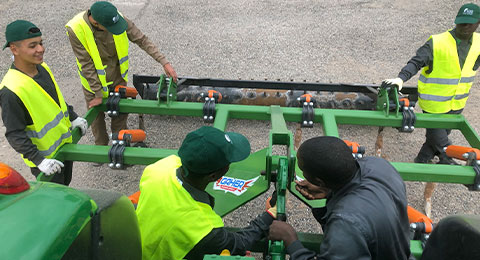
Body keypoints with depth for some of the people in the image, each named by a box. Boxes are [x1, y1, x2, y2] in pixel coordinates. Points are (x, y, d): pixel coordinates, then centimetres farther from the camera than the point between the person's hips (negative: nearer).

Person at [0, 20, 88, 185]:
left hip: (64, 141, 7)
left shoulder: (42, 67, -5)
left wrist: (73, 118, 11)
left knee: (65, 185, 27)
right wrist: (39, 160, -28)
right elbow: (14, 134, -25)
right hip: (44, 156, -7)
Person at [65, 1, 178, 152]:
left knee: (120, 113, 16)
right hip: (93, 81, -2)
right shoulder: (76, 29, -31)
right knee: (96, 116, 16)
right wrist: (98, 94, -20)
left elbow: (142, 40, -18)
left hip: (117, 77, 2)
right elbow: (86, 65, -25)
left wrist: (164, 62, -24)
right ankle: (101, 147, 43)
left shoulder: (118, 19, -24)